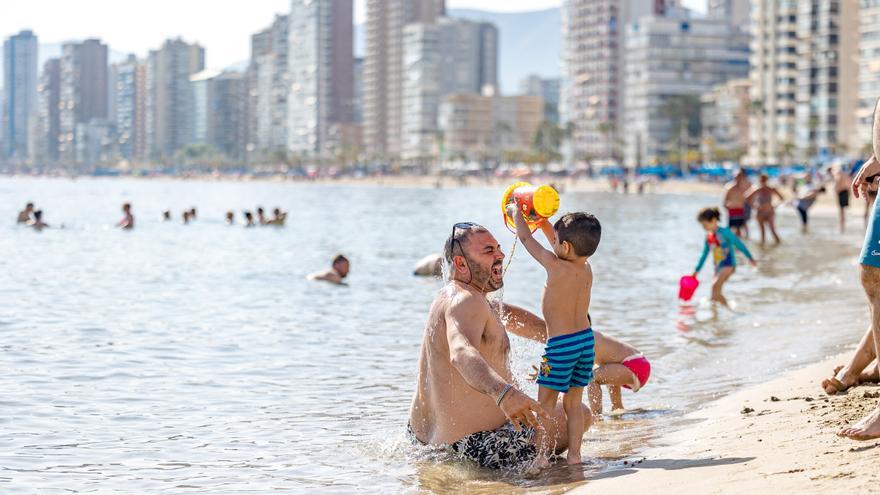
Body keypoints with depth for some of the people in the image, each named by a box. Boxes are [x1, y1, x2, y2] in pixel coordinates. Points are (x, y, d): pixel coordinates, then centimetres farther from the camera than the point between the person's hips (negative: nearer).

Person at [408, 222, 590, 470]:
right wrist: (504, 392, -61)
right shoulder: (466, 301, -21)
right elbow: (462, 354, -42)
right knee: (581, 415, 3)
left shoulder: (451, 295, 12)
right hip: (477, 447, -10)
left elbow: (505, 314, 30)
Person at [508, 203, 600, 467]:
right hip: (586, 339, 7)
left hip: (560, 344, -7)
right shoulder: (587, 267, 4)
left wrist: (516, 212, 13)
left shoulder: (555, 266, -16)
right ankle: (574, 455, 12)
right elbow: (559, 242, 23)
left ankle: (541, 455, 0)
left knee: (545, 402, 2)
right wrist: (542, 219, 27)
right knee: (573, 403, 13)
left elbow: (526, 239, -3)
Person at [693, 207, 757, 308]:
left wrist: (750, 258, -1)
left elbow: (738, 244, -5)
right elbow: (704, 254, 18)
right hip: (718, 266, 7)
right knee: (717, 293, 6)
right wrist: (697, 270, 19)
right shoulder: (708, 236, 9)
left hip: (728, 264, -7)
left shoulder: (724, 232, -10)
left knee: (715, 285, -27)